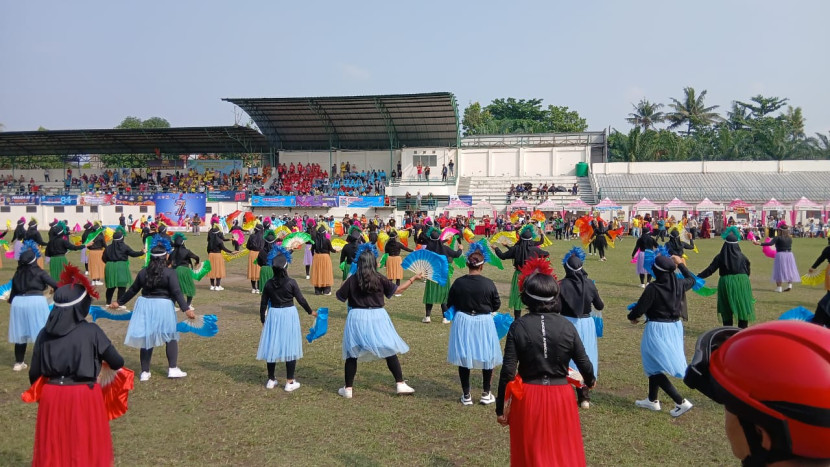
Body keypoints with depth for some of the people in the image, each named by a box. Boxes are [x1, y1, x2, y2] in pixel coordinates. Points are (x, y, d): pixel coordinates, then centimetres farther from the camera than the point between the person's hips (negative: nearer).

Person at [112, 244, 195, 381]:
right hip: (163, 307, -4)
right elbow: (177, 292, -17)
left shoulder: (143, 272, 6)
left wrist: (119, 302, 28)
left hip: (145, 306, 4)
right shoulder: (169, 273, -9)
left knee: (146, 339, 9)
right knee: (171, 337, 9)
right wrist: (186, 309, -20)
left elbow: (132, 290, 14)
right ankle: (172, 369, 6)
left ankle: (145, 372, 13)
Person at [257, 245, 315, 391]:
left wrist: (263, 320, 15)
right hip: (289, 315, -3)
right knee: (289, 347, 4)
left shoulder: (269, 284, -3)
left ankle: (271, 380, 22)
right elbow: (301, 300, -5)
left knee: (272, 347, 13)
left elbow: (263, 303, 2)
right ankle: (290, 382, 8)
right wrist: (310, 311, 11)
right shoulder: (291, 283, -12)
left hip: (273, 315, 3)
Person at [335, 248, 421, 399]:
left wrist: (346, 283, 18)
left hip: (357, 318, 0)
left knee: (352, 353, 10)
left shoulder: (352, 280, -6)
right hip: (377, 317, 0)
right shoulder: (380, 279, -5)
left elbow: (340, 297, 2)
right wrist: (413, 279, 16)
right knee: (390, 350, 10)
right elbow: (398, 290, 5)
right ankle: (400, 384, 12)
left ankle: (348, 388, 14)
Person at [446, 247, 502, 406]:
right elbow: (497, 305, -1)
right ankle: (486, 394, 23)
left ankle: (466, 395, 19)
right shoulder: (488, 284, -12)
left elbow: (450, 304, 0)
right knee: (487, 357, 16)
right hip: (484, 322, -1)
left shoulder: (458, 283, -9)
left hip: (462, 322, 1)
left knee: (464, 357, 12)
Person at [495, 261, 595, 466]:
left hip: (529, 398, -1)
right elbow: (584, 363, 1)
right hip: (561, 397, 1)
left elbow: (508, 371, -12)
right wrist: (590, 380, 25)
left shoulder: (518, 326, -11)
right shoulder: (567, 326, -6)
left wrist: (501, 408, -1)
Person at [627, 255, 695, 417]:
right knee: (655, 365, 21)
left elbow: (639, 309, -17)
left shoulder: (653, 288, -21)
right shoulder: (679, 284, -2)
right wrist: (681, 264, 33)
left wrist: (632, 317, 5)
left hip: (657, 330, -8)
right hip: (675, 328, 8)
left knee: (655, 368, 3)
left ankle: (681, 402, -2)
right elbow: (691, 279, 22)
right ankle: (652, 400, 32)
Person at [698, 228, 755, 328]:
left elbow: (710, 270, -7)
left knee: (727, 309, 11)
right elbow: (747, 271, 6)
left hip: (726, 283, 0)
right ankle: (743, 329, 9)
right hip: (741, 283, 0)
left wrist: (698, 277, -2)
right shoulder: (741, 256, -2)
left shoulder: (721, 257, -5)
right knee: (742, 308, 9)